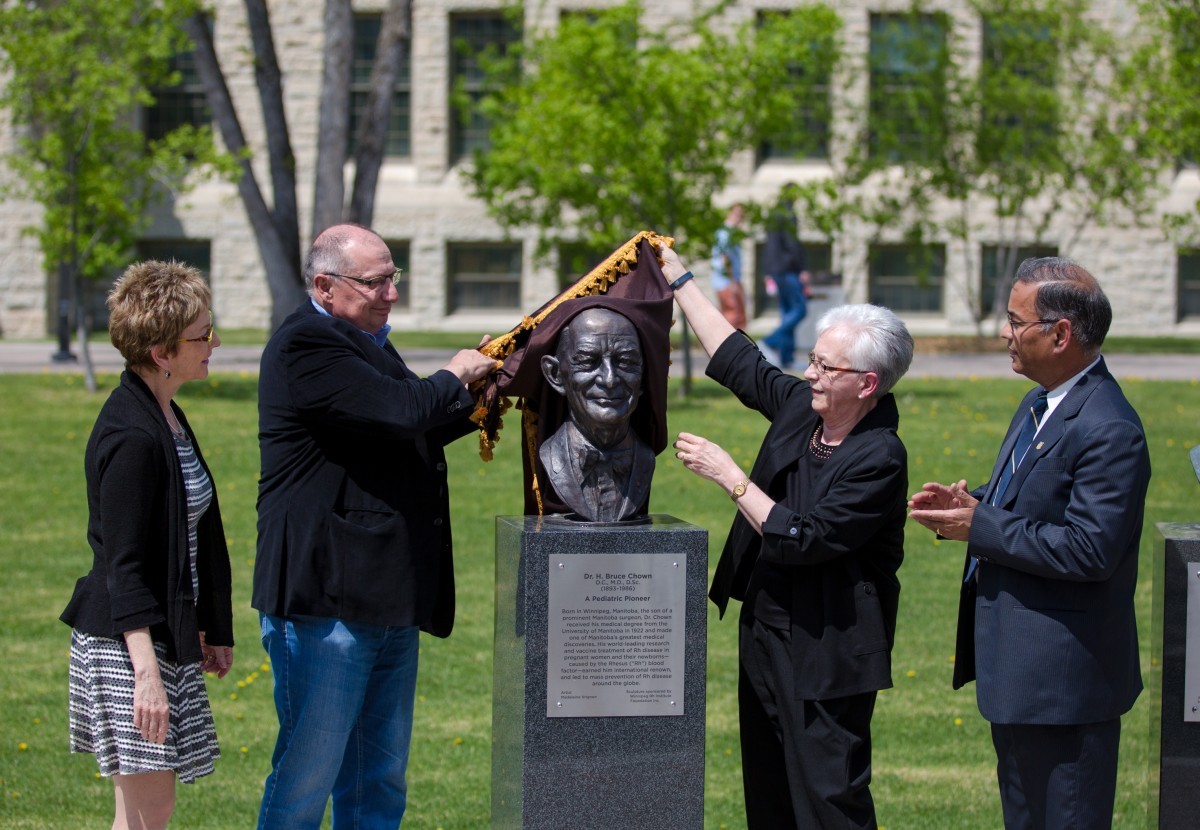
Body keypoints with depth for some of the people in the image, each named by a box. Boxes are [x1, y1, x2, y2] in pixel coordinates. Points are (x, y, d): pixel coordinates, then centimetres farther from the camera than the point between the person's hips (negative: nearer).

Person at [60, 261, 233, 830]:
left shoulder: (165, 417, 11)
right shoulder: (131, 436, -19)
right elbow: (122, 565, -21)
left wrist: (209, 630, 24)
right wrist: (146, 672, -24)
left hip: (166, 633, 10)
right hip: (124, 640, -10)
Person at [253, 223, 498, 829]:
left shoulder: (368, 342, 18)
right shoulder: (305, 348, -16)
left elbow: (408, 437, 31)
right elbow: (401, 410, -26)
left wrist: (474, 405, 15)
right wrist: (454, 376, -6)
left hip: (389, 600, 10)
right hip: (324, 600, -10)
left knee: (380, 779, 15)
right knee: (307, 774, -3)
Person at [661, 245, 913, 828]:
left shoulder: (878, 459, -21)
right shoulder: (801, 405, 2)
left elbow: (801, 539, -24)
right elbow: (739, 361, 16)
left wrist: (728, 475, -18)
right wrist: (678, 279, 19)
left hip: (825, 649, -9)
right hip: (766, 629, 9)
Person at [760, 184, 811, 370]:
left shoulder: (772, 216, 15)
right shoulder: (788, 215, -13)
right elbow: (792, 243, -18)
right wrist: (803, 269, -16)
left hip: (775, 270, 9)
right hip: (788, 269, -9)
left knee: (786, 311, 9)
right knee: (799, 309, -8)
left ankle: (786, 357, 6)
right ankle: (770, 343, -16)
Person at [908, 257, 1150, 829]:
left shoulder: (1108, 430, -22)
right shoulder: (1038, 406, 11)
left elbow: (1089, 549, -27)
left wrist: (981, 526, -20)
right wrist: (970, 503, 2)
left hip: (1064, 677, -11)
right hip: (1017, 667, 11)